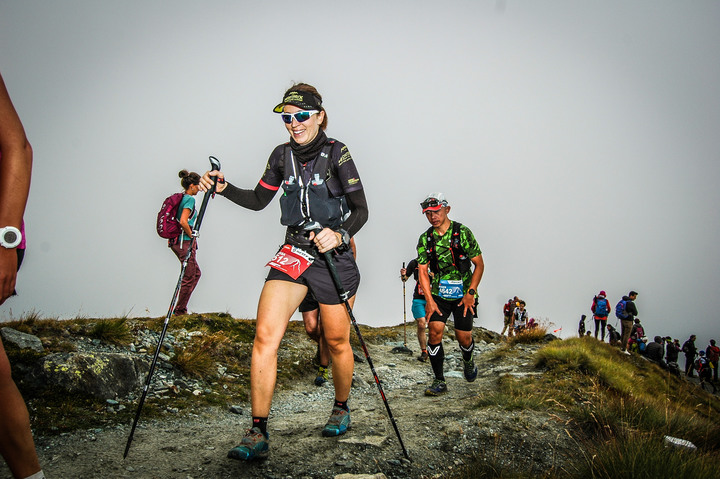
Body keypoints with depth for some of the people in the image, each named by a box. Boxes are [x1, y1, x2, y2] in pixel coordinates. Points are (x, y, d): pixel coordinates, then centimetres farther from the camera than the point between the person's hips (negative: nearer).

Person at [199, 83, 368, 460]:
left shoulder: (336, 152, -6)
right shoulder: (282, 155, 7)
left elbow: (361, 209, -6)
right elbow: (258, 200, 17)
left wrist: (340, 235, -25)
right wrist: (224, 188, 1)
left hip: (333, 254, -3)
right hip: (294, 252, 3)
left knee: (337, 341, 9)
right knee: (265, 335, -13)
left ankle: (341, 408, 37)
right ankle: (258, 434, -8)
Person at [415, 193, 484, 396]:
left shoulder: (463, 232, -8)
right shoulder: (425, 239, 0)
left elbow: (479, 265, -5)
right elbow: (423, 271, 1)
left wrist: (471, 293, -13)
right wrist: (429, 300, -9)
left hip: (463, 295, -2)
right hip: (438, 294, 2)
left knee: (464, 337, 0)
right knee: (435, 331, -14)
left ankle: (468, 361, 36)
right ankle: (439, 381, -3)